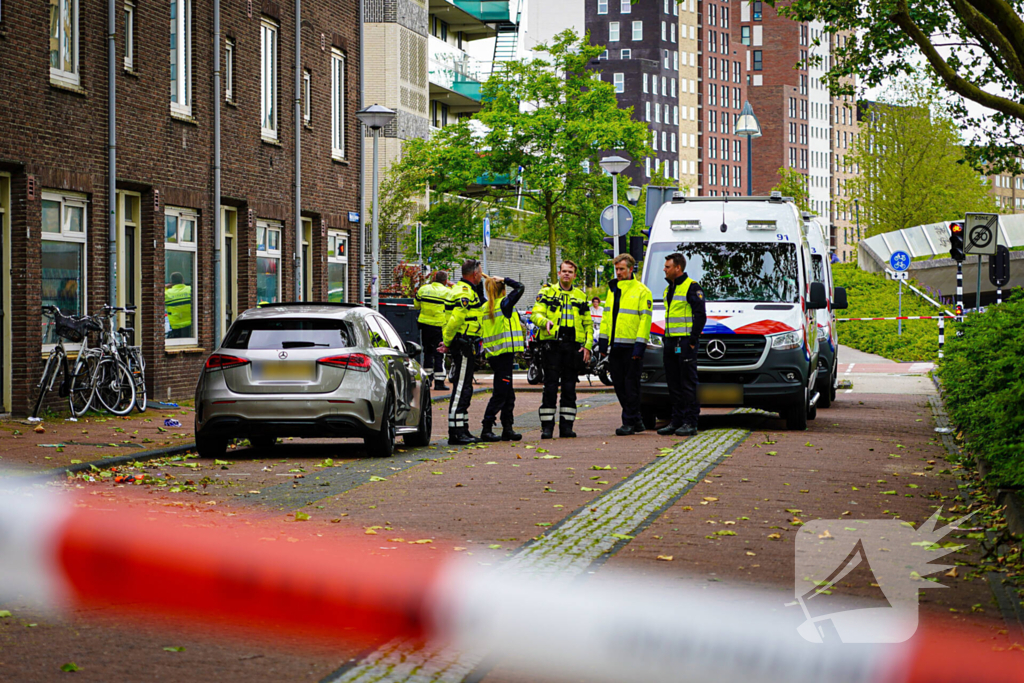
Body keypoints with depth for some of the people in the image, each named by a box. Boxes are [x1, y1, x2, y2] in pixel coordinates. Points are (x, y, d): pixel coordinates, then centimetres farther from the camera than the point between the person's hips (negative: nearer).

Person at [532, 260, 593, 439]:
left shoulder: (581, 296, 17)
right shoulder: (547, 292, 9)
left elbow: (588, 324, 19)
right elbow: (536, 313, -1)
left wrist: (588, 345, 7)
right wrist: (545, 322, -24)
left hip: (573, 346, 3)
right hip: (552, 344, -3)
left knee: (569, 387, 3)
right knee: (550, 386, -6)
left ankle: (566, 426, 7)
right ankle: (547, 427, -3)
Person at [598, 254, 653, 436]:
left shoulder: (641, 291, -4)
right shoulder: (612, 289, 17)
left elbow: (645, 319, -8)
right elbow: (606, 316, 21)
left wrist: (640, 344, -15)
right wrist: (603, 339, 15)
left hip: (631, 345, -7)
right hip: (615, 345, 7)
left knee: (631, 384, -5)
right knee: (619, 384, 7)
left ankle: (629, 422, -2)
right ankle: (636, 421, 15)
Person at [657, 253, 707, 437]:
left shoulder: (691, 287, -8)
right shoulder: (669, 289, 19)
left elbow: (700, 315, -11)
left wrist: (693, 340, -16)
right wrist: (665, 339, 16)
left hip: (685, 342, -9)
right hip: (670, 342, 9)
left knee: (688, 384, -7)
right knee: (674, 384, 9)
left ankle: (690, 423, -5)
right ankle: (676, 420, 14)